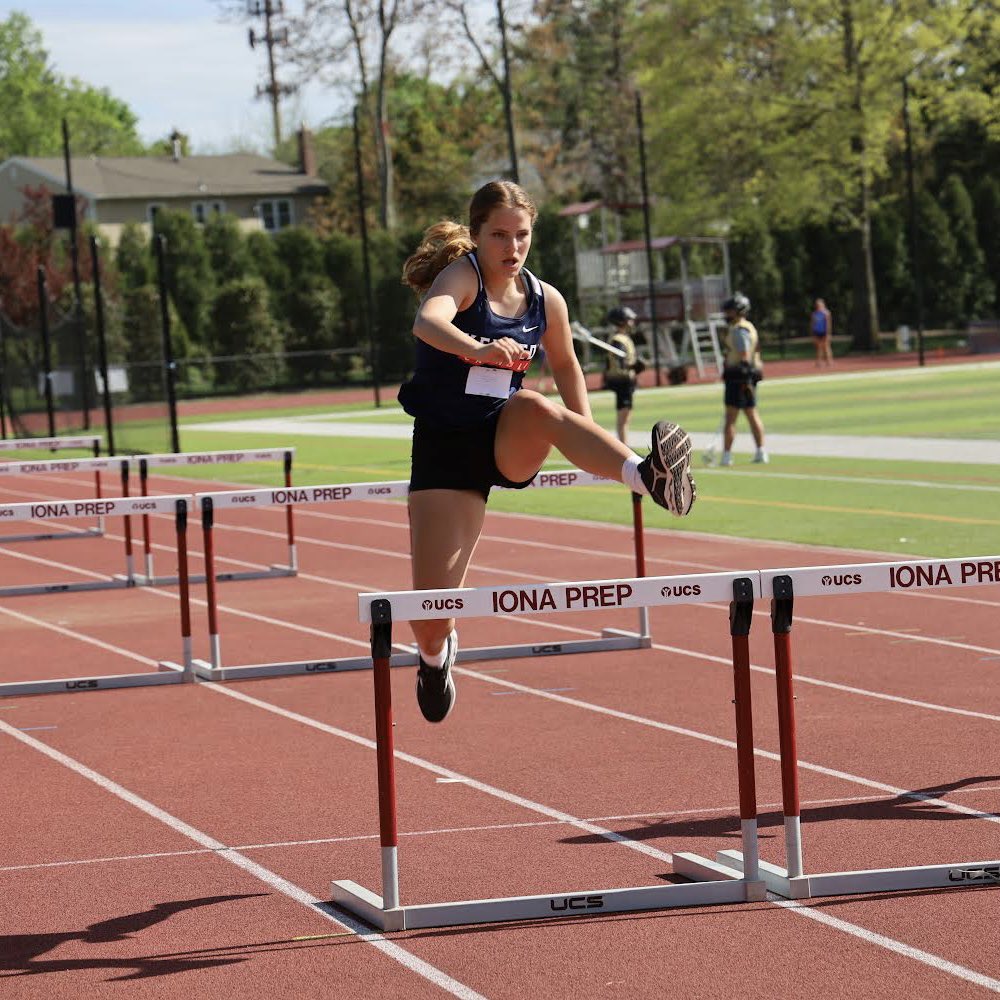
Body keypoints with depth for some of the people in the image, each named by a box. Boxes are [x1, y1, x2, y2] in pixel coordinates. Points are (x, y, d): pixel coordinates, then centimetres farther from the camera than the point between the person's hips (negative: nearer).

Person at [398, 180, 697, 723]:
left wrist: (587, 433, 10)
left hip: (509, 441, 2)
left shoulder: (544, 300, 0)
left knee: (537, 407, -35)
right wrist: (478, 348, -58)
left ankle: (648, 475, -59)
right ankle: (435, 655, 31)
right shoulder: (461, 276, -14)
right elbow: (428, 322, -38)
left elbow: (565, 365, 20)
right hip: (445, 445, -2)